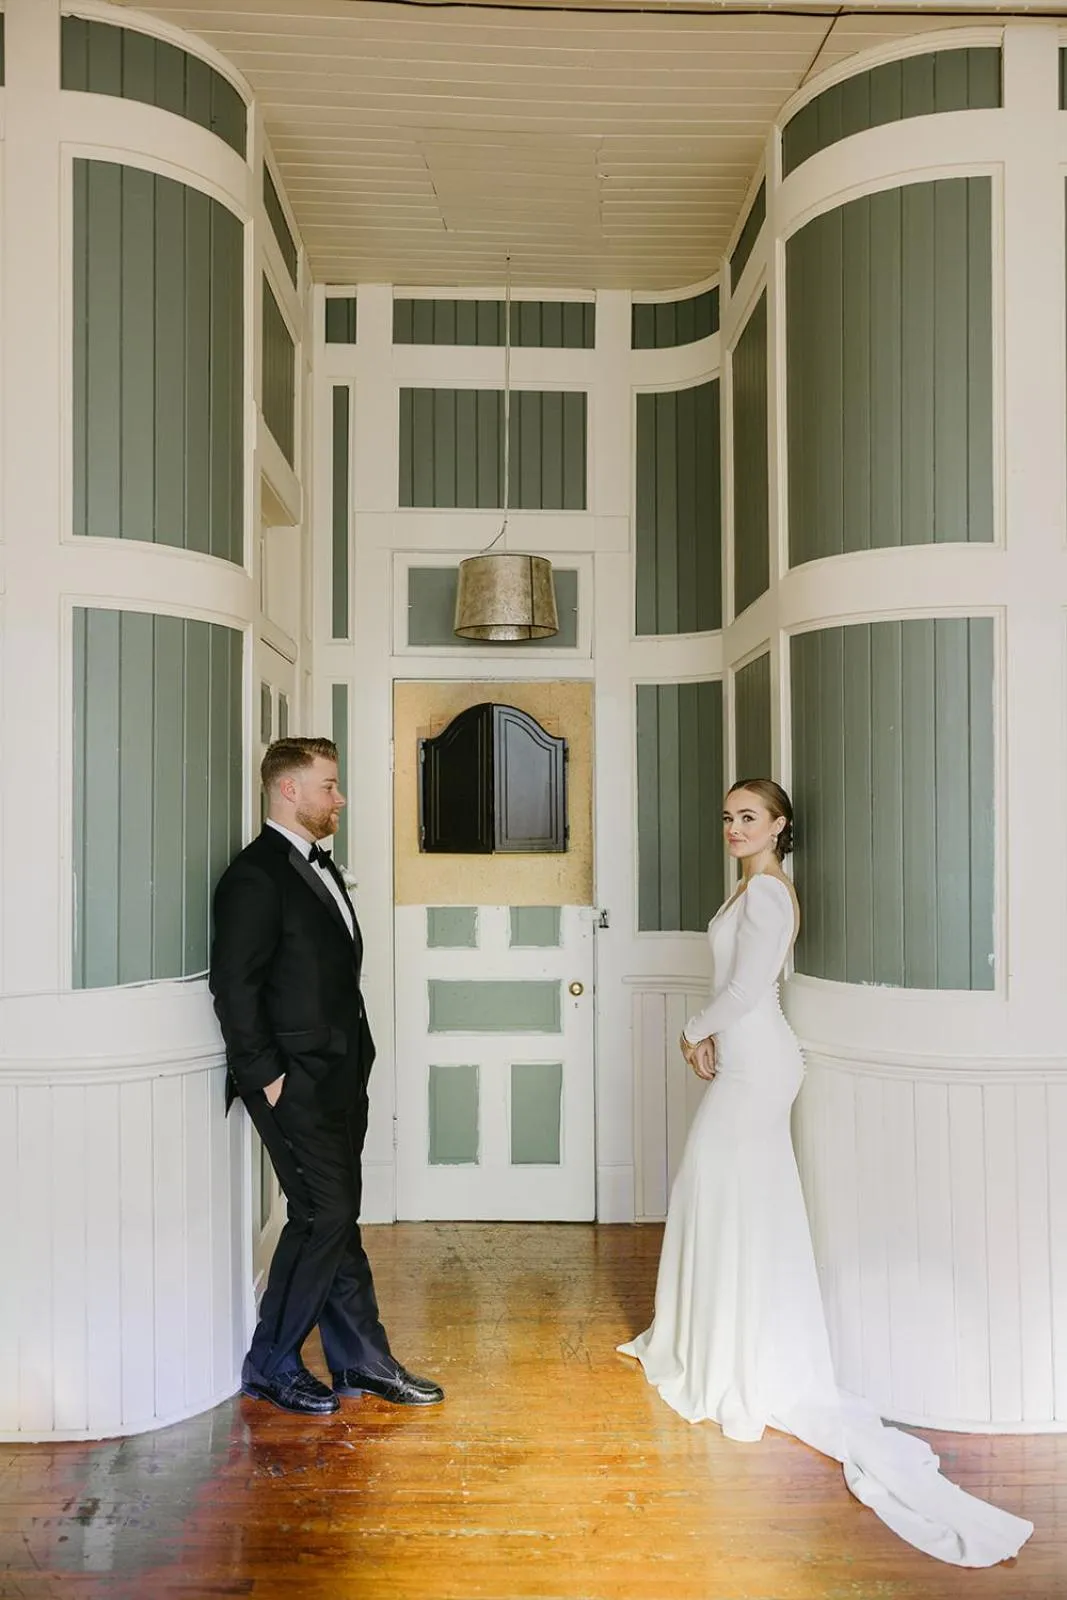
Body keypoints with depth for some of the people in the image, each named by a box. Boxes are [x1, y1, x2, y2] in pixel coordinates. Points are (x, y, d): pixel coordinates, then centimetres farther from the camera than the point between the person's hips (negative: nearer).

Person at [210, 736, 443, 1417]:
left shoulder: (321, 867, 15)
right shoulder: (255, 876, -14)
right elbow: (235, 986, -17)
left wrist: (355, 1059, 13)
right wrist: (267, 1076, -16)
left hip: (340, 1078, 9)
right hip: (297, 1083, -9)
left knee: (338, 1216, 14)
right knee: (325, 1215, -4)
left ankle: (362, 1360, 24)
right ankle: (272, 1364, 15)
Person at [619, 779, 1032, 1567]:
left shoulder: (767, 890, -17)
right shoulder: (755, 888, 13)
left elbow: (747, 987, -20)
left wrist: (696, 1032, -6)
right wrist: (712, 1038, 7)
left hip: (755, 1064, -10)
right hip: (742, 1059, 10)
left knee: (740, 1203, 0)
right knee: (718, 1195, 17)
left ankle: (752, 1371, 14)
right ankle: (720, 1346, 33)